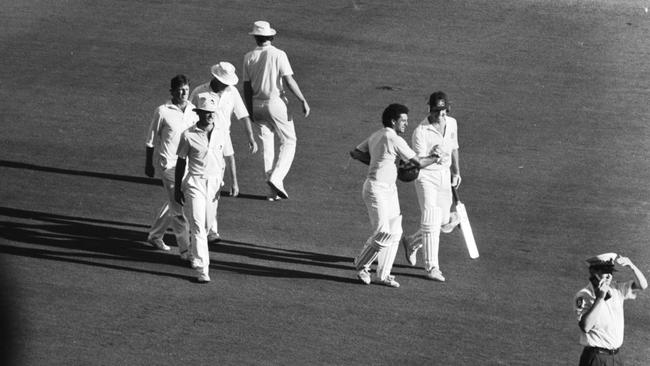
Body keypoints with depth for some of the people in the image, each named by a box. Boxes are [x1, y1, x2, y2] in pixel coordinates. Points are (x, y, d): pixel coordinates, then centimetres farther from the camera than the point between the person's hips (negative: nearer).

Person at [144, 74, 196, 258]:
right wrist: (149, 165, 2)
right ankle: (185, 248, -5)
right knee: (178, 207, -7)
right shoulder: (162, 112, -9)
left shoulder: (193, 111, 5)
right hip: (169, 165, -6)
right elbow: (151, 140, -1)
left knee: (173, 203, 17)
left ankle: (155, 235, 37)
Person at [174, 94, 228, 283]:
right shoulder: (188, 135, -7)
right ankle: (202, 269, -12)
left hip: (215, 182, 4)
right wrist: (177, 188, 2)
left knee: (208, 223, 14)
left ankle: (197, 250, 43)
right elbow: (181, 162, 0)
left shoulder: (222, 133, 2)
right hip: (195, 183, -4)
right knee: (198, 225, -10)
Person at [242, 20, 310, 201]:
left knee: (266, 145, 10)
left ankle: (273, 189, 10)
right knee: (289, 141, 8)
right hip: (276, 103, -4)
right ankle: (276, 178, -10)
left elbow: (247, 87, 4)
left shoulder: (248, 57, 1)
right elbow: (289, 81, -17)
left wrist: (250, 110, 14)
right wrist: (303, 100, -12)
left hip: (257, 105, 4)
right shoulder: (278, 55, -11)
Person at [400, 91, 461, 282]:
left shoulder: (451, 123, 0)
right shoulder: (421, 131, -20)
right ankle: (432, 268, -5)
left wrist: (456, 171, 21)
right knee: (430, 221, -13)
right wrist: (432, 156, -41)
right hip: (426, 176, -6)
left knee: (445, 223, 9)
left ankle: (412, 242, 33)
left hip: (444, 176, 6)